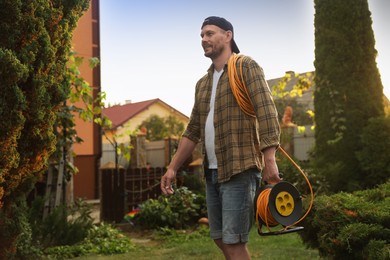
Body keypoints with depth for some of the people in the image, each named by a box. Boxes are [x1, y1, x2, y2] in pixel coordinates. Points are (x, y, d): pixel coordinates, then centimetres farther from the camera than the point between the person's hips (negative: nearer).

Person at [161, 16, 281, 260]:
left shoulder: (247, 68, -3)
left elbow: (267, 113, -15)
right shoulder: (202, 84, 18)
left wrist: (269, 160, -25)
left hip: (239, 170, -7)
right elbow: (193, 131, 20)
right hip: (212, 172, 8)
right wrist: (173, 167, 15)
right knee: (220, 238, 12)